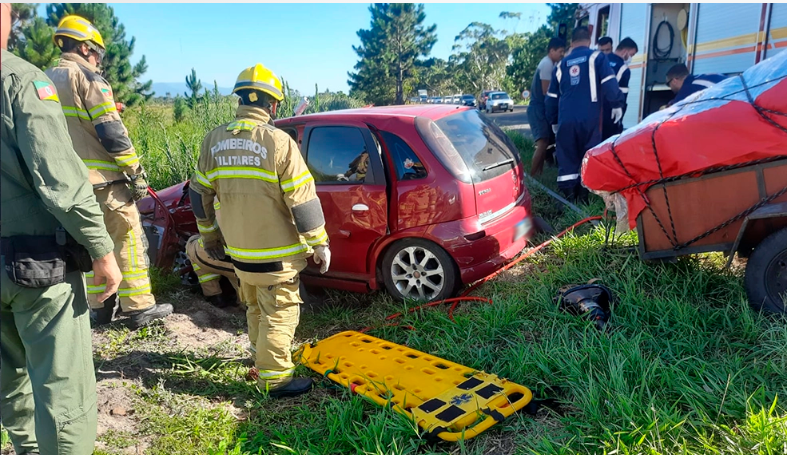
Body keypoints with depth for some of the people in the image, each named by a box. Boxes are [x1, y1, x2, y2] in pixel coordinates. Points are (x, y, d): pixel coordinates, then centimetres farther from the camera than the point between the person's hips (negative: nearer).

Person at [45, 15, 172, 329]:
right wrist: (136, 172, -11)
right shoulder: (87, 78, -9)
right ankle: (140, 308, 2)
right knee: (129, 240, 0)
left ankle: (101, 306, 22)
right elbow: (112, 133, -16)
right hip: (103, 179, -7)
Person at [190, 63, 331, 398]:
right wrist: (319, 244, -8)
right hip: (276, 252, -6)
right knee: (279, 314, 6)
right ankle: (275, 378, 11)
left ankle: (262, 357, 43)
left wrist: (209, 235, 21)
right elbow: (303, 199, -18)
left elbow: (199, 194, 8)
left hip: (237, 249, 6)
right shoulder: (278, 141, -18)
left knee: (256, 309, 25)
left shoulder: (214, 140, 0)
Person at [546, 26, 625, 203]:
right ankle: (583, 196, 3)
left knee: (567, 159, 8)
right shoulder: (596, 57, 6)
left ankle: (568, 197, 7)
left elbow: (552, 97, 21)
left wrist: (553, 121, 30)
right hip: (589, 118, -3)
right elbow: (609, 83, -7)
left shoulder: (561, 64, 18)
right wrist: (617, 104, 3)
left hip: (566, 119, 3)